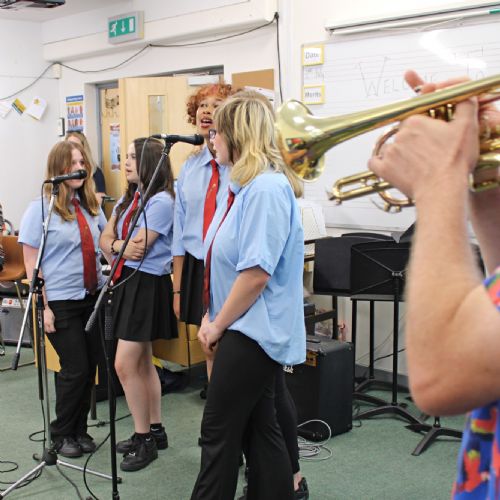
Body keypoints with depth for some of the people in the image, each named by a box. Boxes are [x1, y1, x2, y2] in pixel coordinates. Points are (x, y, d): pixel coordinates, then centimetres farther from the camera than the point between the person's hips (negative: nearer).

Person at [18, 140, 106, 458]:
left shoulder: (91, 206, 8)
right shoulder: (40, 209, -7)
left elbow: (107, 244, 20)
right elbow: (31, 263, -7)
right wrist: (43, 307, -13)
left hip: (94, 298, 5)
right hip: (61, 301, -5)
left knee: (91, 366, 8)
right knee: (75, 369, -2)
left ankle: (80, 430, 27)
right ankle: (62, 434, 19)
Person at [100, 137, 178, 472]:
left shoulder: (161, 201, -14)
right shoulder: (128, 199, 14)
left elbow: (137, 246, -18)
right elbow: (105, 238, 10)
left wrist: (114, 246, 2)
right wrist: (119, 247, -12)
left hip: (147, 284, -9)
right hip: (127, 281, 9)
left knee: (125, 365, -8)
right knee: (143, 363, 14)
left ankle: (144, 438, 6)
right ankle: (155, 431, 26)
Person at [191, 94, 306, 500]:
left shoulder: (266, 188, -19)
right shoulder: (245, 185, 13)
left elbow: (256, 272, -24)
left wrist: (219, 324, -13)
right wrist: (212, 315, 9)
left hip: (254, 331, -10)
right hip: (245, 329, 10)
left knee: (218, 431, -1)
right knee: (260, 425, 15)